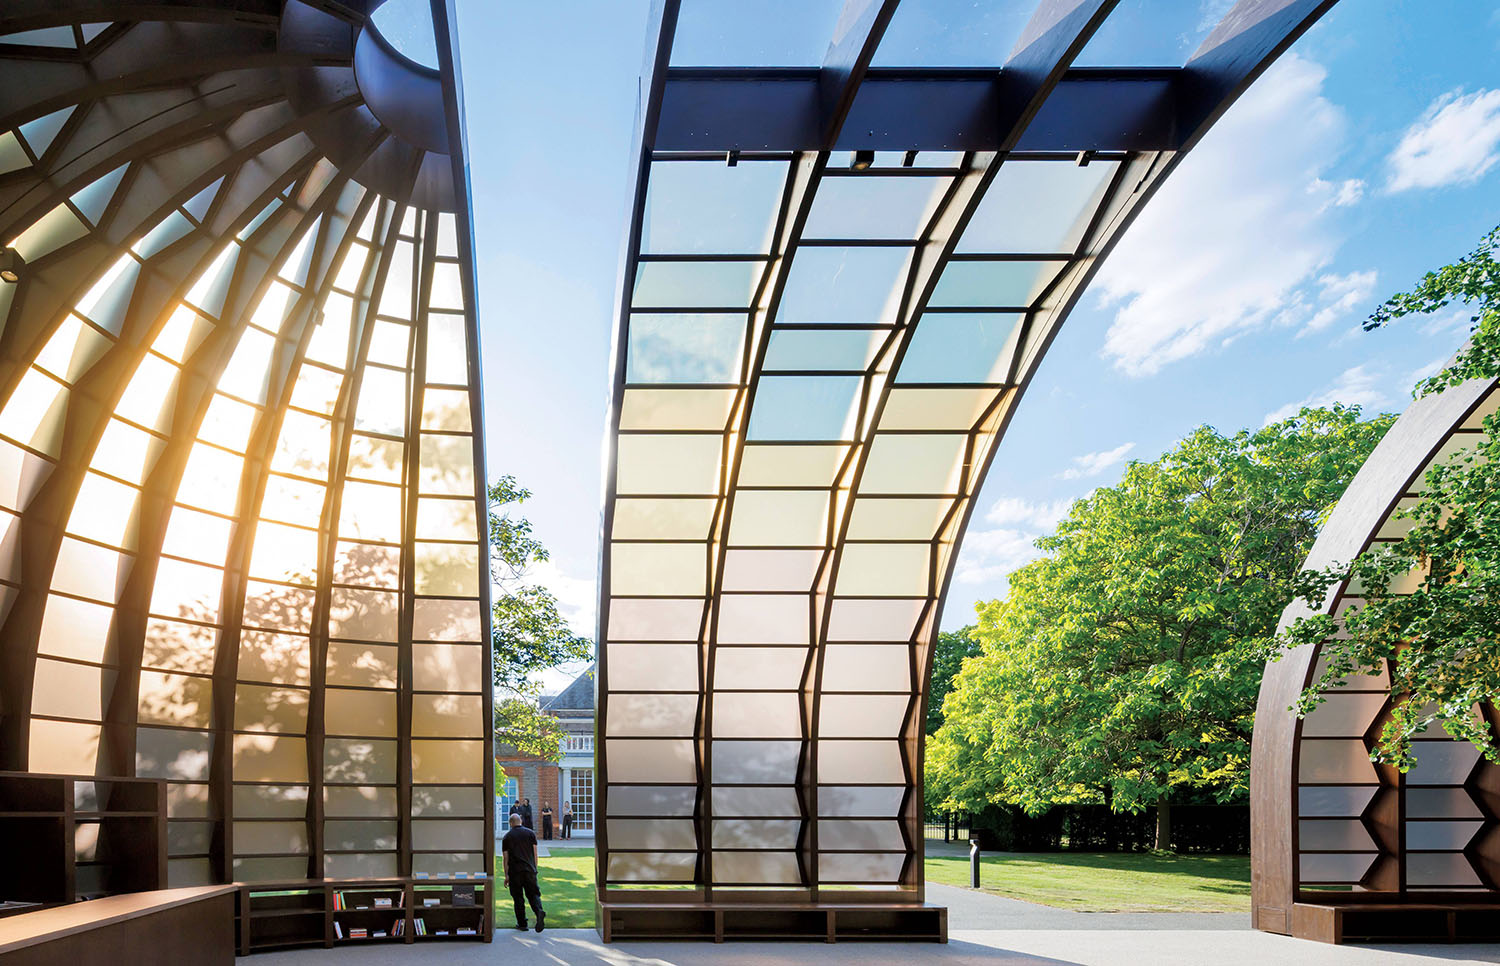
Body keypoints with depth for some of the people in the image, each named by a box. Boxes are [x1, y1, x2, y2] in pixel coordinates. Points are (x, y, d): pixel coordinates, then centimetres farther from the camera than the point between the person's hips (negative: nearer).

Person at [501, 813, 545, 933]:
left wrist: (506, 876, 4)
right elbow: (535, 853, 6)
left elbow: (505, 858, 1)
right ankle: (539, 912, -21)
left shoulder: (507, 837, 3)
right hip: (530, 869, 1)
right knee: (533, 894, 5)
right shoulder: (530, 833, 6)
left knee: (518, 898, 8)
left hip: (515, 871, -1)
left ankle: (522, 923, 12)